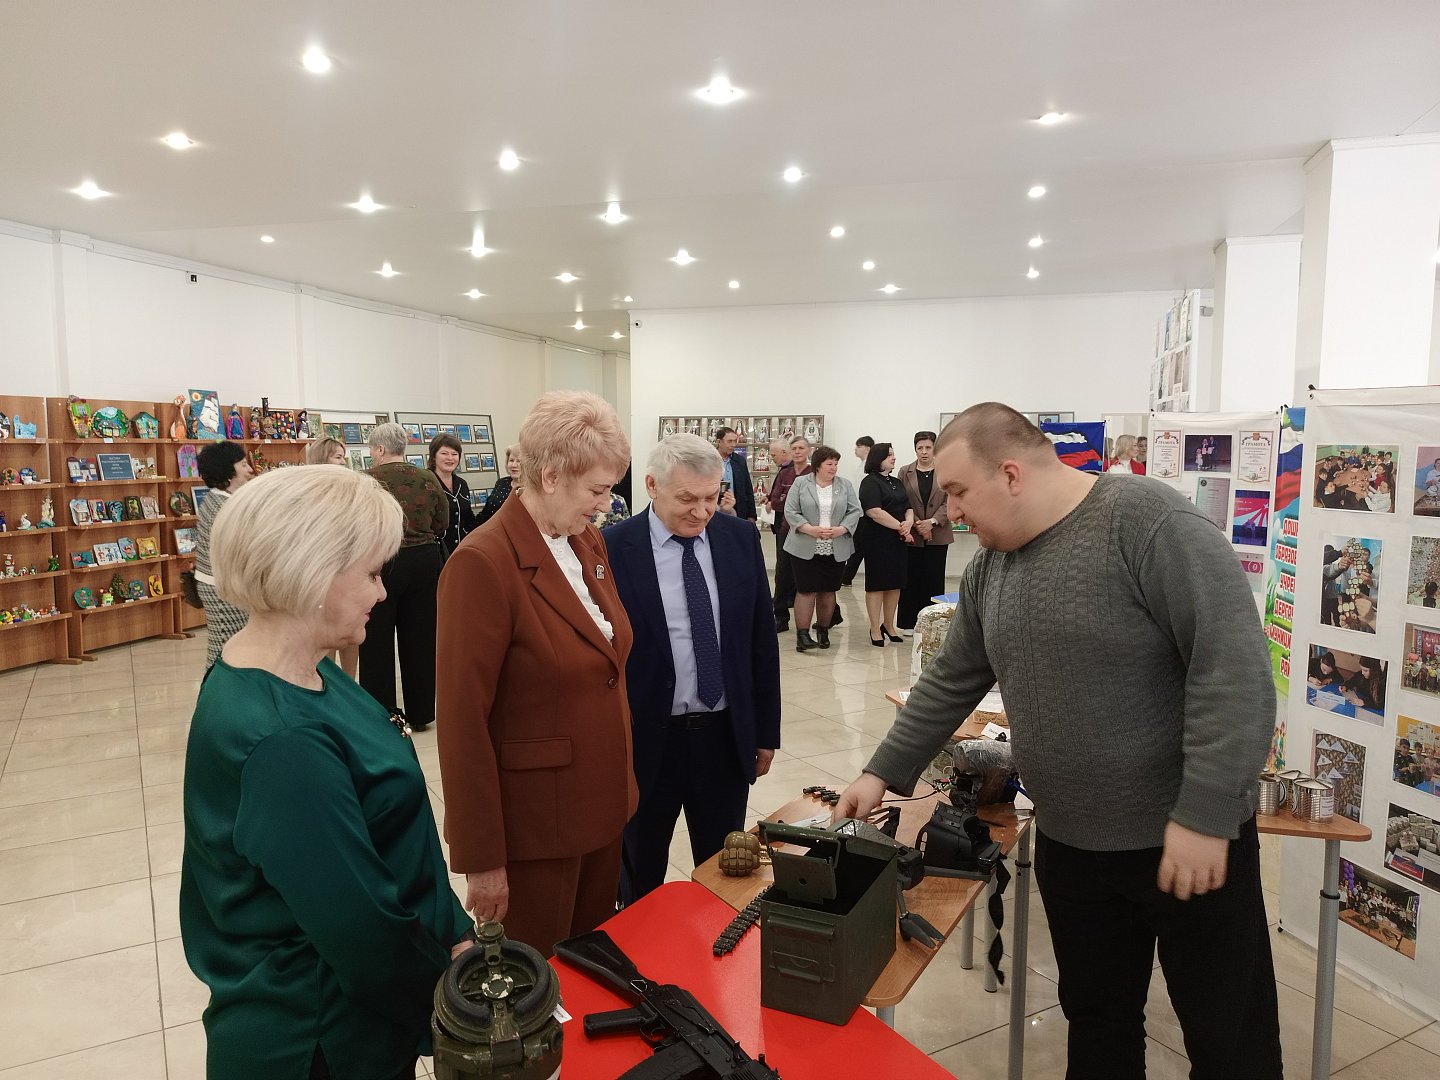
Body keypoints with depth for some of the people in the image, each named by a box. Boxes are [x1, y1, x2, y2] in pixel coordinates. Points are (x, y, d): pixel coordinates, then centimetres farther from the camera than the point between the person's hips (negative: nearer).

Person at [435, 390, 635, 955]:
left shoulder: (589, 541, 4)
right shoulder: (483, 564, -20)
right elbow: (463, 720, -19)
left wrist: (623, 776, 12)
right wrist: (481, 859, -15)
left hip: (604, 803, 7)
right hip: (535, 825, -7)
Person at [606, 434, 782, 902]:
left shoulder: (741, 538, -1)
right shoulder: (613, 549, -12)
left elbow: (762, 640, 5)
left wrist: (766, 730, 7)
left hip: (727, 737, 3)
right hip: (647, 741, -3)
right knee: (640, 884, 17)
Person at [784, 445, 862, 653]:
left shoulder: (845, 485, 8)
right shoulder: (801, 483, 0)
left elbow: (855, 511, 3)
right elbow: (791, 512, -4)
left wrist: (839, 530, -12)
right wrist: (812, 530, -15)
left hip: (836, 549, 3)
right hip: (805, 549, -3)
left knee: (828, 590, 9)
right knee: (806, 590, -5)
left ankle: (823, 631, 22)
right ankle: (802, 635, -4)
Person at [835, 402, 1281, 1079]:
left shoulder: (1148, 522, -20)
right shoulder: (989, 568, 4)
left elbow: (1234, 667, -23)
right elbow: (950, 682, 13)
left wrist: (1205, 815, -24)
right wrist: (884, 773, 11)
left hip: (1191, 839, -5)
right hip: (1066, 845, 6)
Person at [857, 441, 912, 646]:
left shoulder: (897, 482, 16)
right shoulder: (870, 482, -8)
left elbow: (908, 508, 14)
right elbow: (875, 512, -19)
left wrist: (908, 524, -8)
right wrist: (900, 526, -15)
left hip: (898, 540, 7)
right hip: (877, 540, -7)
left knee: (895, 583, 10)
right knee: (877, 583, -1)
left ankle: (889, 625, 23)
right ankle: (875, 629, 6)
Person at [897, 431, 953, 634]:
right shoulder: (905, 472, 5)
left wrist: (932, 522, -13)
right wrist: (916, 523, -10)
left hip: (938, 534, 0)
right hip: (911, 535, 0)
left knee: (934, 579, 2)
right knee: (911, 578, 3)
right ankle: (909, 623, 11)